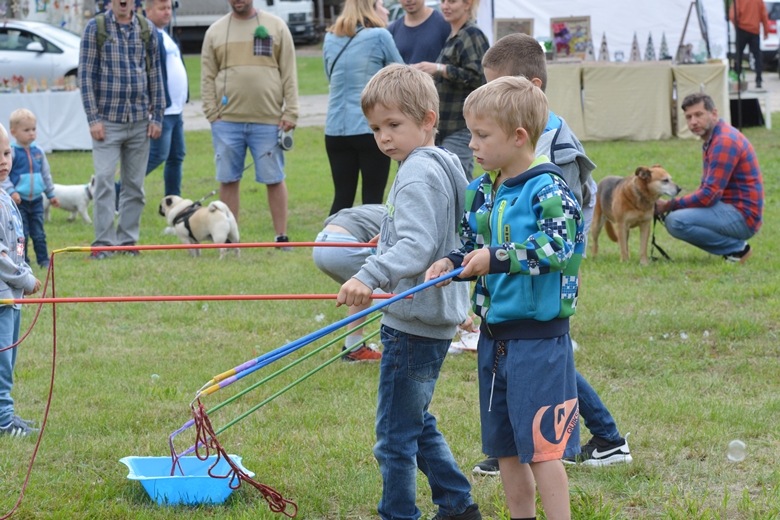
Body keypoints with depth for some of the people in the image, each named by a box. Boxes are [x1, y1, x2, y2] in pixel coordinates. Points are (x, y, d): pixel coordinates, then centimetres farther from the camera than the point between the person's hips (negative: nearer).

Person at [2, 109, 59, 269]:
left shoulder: (38, 152, 7)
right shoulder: (11, 152, -8)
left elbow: (46, 174, 17)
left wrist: (51, 194, 18)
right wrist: (11, 192, -20)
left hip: (36, 199, 4)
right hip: (19, 200, -4)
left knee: (38, 233, 9)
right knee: (21, 234, -1)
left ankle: (43, 260, 16)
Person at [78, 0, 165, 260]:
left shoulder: (146, 28, 7)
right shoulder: (95, 27, -1)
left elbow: (155, 74, 10)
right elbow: (86, 75, -3)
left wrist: (157, 116, 5)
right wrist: (93, 118, -9)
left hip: (139, 121, 3)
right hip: (108, 120, -3)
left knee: (134, 185, 6)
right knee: (104, 181, -9)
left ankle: (128, 241, 14)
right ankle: (103, 243, -6)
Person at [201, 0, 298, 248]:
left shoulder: (276, 26, 5)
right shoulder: (215, 31, 9)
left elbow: (289, 73, 3)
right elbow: (207, 77, 9)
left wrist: (290, 113, -3)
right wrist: (212, 114, -1)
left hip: (268, 120, -1)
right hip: (227, 120, 1)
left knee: (274, 179, 1)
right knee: (228, 180, 4)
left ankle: (282, 237, 9)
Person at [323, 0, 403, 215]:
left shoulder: (330, 39, 9)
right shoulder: (378, 36, -6)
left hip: (336, 130, 5)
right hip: (371, 128, -5)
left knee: (342, 197, 10)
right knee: (372, 199, 0)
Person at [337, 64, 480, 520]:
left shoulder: (418, 173, -18)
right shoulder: (444, 165, 13)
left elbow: (417, 247, -31)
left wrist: (370, 276, -44)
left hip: (414, 323, -11)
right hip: (436, 317, 11)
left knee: (396, 434, -2)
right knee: (419, 424, 21)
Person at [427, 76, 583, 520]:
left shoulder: (548, 190, -14)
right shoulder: (483, 191, 10)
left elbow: (557, 247, -26)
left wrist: (498, 258, -28)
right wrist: (451, 263, -1)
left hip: (538, 335, -8)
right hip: (495, 333, 8)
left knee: (541, 447, -5)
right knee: (505, 447, 14)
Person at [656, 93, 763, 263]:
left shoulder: (725, 142, -18)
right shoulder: (712, 139, 16)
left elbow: (710, 195, -22)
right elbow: (707, 189, 19)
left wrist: (669, 205, -12)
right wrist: (671, 205, 3)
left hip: (742, 216, -11)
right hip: (730, 209, 11)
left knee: (675, 222, -24)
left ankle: (737, 248, -10)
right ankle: (734, 245, 9)